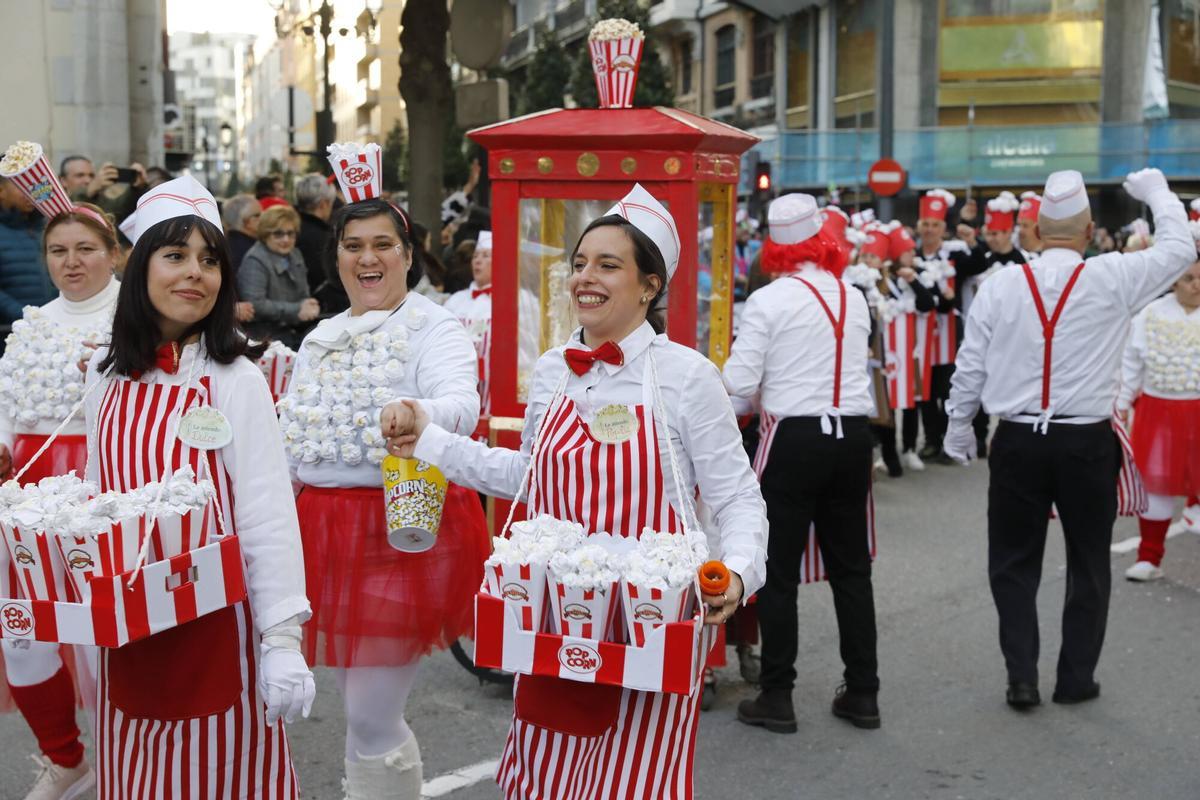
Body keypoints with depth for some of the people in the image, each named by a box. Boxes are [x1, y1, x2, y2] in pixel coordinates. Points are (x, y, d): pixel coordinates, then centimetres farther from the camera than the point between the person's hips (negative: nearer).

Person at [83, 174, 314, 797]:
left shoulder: (235, 379, -11)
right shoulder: (106, 374, 5)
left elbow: (268, 518, -14)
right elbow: (97, 497, 15)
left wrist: (281, 640, -18)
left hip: (214, 622, -5)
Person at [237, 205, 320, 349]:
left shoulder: (295, 255, 15)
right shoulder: (255, 261, -10)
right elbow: (254, 304, -20)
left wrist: (308, 308, -8)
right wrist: (296, 310, -19)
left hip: (294, 331, 8)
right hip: (265, 336, -8)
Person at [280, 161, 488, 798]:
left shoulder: (434, 329, -6)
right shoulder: (321, 340, 15)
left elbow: (462, 405, -26)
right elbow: (291, 441, 21)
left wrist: (418, 415, -47)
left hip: (404, 530, -7)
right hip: (325, 529, 7)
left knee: (371, 722, -4)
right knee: (363, 712, 16)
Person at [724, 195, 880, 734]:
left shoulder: (768, 301, -8)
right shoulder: (854, 298, 8)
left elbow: (739, 385, -11)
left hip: (793, 439, -5)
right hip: (853, 433, 5)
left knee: (779, 572, 3)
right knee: (850, 568, 13)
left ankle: (777, 698, 7)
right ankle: (862, 693, 20)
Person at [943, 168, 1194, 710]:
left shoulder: (1000, 284, -4)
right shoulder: (1113, 279, -8)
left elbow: (970, 367, 0)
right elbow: (1180, 249, 7)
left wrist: (959, 426, 13)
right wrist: (1156, 191, 21)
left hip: (1018, 441, 1)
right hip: (1087, 443, -1)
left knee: (1013, 563, 13)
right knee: (1088, 563, 15)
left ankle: (1021, 678, 11)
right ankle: (1076, 678, 23)